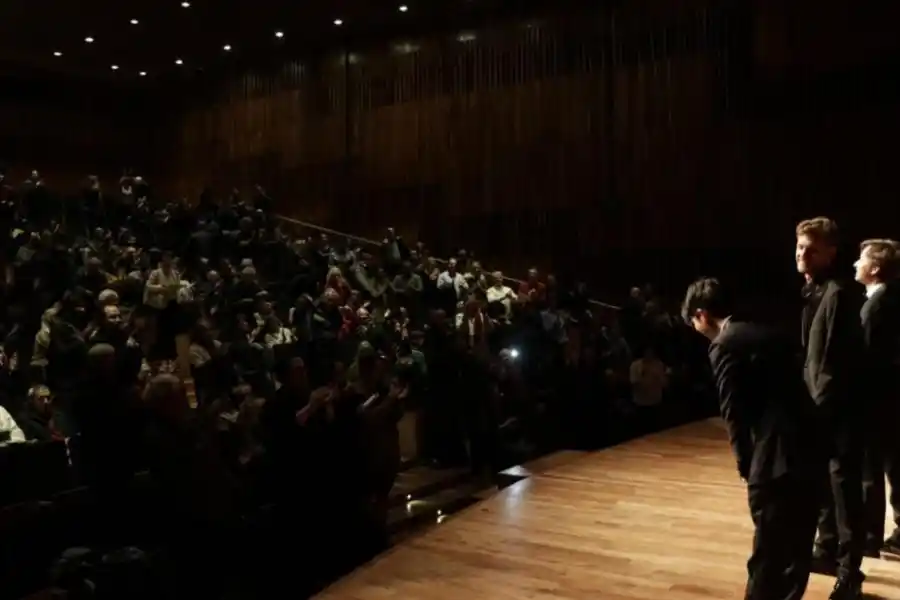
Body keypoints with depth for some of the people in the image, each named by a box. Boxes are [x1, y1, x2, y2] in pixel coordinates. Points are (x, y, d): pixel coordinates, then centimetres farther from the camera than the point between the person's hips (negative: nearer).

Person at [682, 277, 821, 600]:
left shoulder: (725, 345, -8)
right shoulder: (763, 333, 17)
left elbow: (735, 413, -9)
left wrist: (746, 464, 3)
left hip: (778, 457, -9)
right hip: (808, 446, 9)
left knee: (768, 549, 3)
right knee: (796, 543, 19)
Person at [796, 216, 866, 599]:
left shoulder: (839, 295, -16)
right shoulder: (810, 293, 12)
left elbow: (838, 361, -20)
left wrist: (817, 406, -19)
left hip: (838, 409, -9)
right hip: (817, 405, 9)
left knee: (844, 489, -3)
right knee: (822, 483, 19)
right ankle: (828, 550, 34)